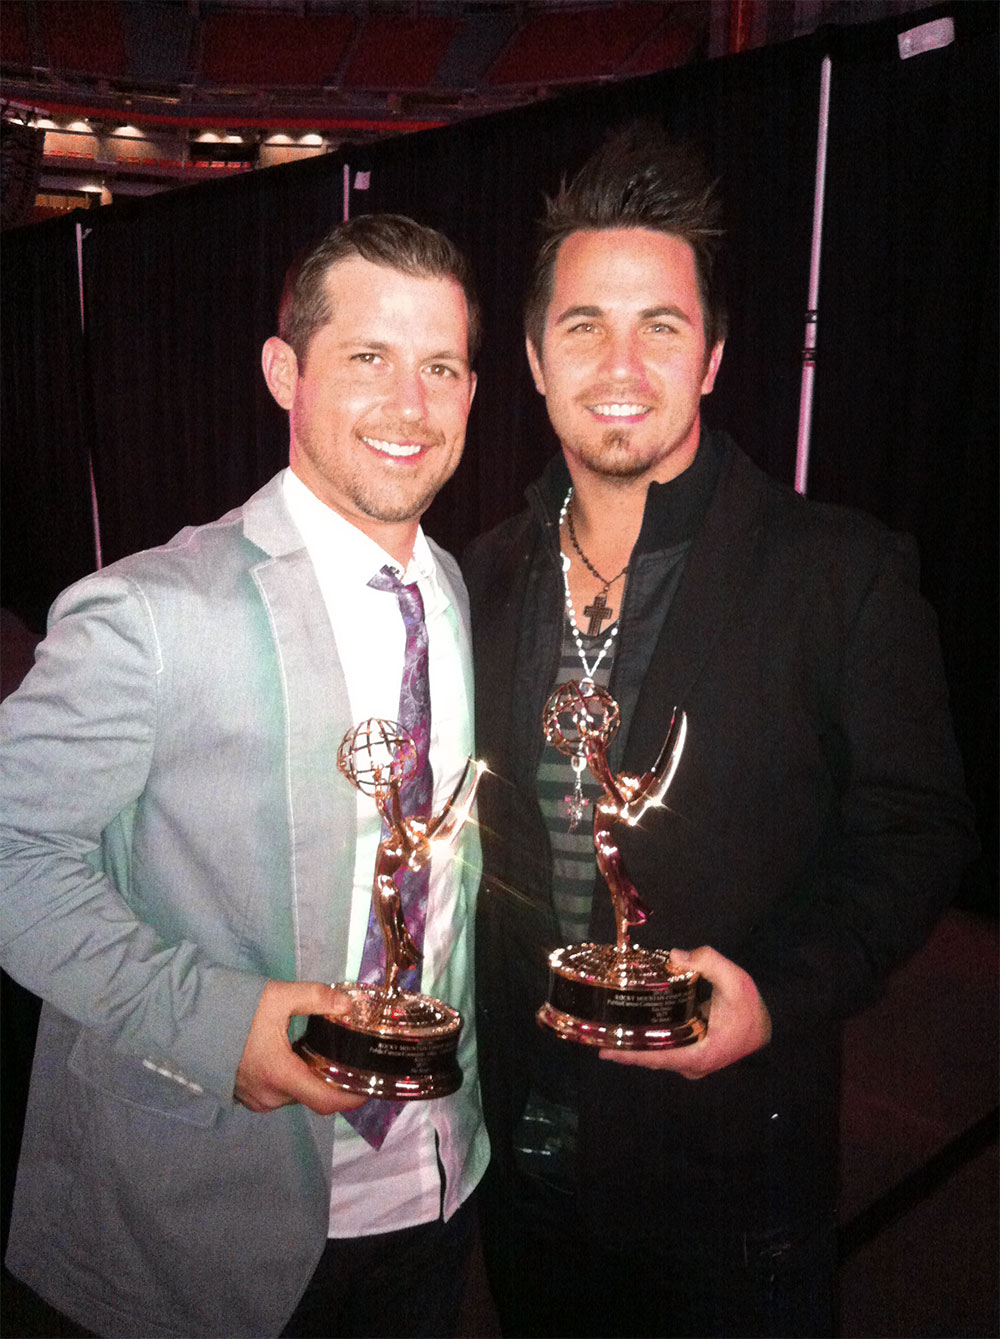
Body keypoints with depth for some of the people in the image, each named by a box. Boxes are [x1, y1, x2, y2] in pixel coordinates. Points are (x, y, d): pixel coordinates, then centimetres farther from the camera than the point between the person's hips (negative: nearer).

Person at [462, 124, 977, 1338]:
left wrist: (781, 997, -22)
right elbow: (473, 825, 8)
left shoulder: (842, 573, -13)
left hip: (730, 1160, -3)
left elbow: (913, 831, -9)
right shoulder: (488, 577, 0)